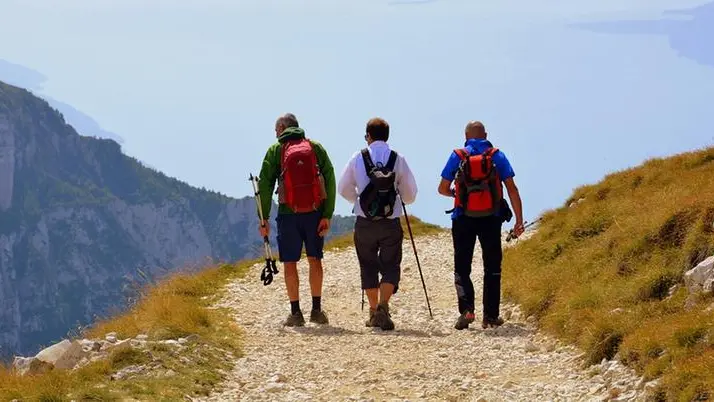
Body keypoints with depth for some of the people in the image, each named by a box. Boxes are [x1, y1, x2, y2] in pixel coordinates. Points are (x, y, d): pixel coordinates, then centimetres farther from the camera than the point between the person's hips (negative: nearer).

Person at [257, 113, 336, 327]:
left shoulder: (275, 150, 1)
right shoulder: (316, 147, 5)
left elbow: (264, 186, -4)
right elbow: (330, 182, -2)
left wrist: (263, 219, -1)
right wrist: (327, 215, -2)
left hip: (289, 214, -2)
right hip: (314, 213, 2)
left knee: (290, 263, 7)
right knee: (315, 260, 13)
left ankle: (296, 312, 6)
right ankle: (316, 309, 14)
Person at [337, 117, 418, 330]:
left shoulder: (358, 158, -2)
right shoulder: (398, 160, -2)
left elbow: (343, 188, 5)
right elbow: (410, 194, 3)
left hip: (364, 223, 1)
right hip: (391, 224, -1)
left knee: (368, 266, 14)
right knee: (390, 266, 5)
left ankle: (374, 311, 18)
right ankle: (383, 306, -16)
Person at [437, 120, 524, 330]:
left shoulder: (457, 156, 0)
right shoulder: (497, 156, 2)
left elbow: (442, 189, 4)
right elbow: (512, 189, -3)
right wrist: (519, 220, -1)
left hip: (464, 220, -1)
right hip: (491, 219, 1)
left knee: (462, 267, 8)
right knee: (492, 268, 12)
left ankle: (467, 309, -12)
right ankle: (490, 315, 9)